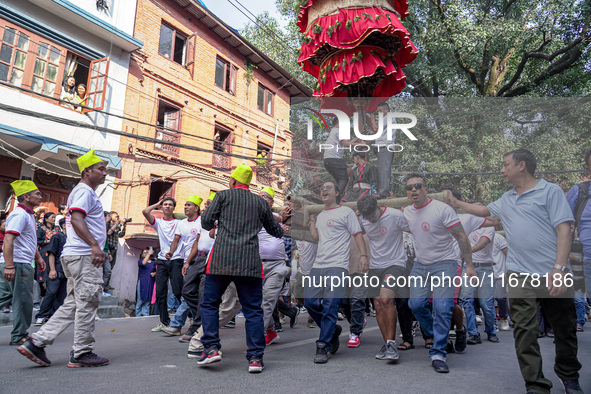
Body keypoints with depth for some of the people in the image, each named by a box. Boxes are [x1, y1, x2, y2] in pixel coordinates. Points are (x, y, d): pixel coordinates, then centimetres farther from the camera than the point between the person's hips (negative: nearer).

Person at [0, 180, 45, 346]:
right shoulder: (19, 214, -16)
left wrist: (38, 257, 28)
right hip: (18, 264, -10)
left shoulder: (28, 215, 17)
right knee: (23, 301, 0)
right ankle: (18, 337, 11)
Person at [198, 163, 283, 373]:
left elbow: (206, 222, 2)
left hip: (222, 260, -1)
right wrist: (283, 231, 47)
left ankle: (211, 348, 6)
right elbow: (275, 230, 23)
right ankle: (255, 357, 5)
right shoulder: (260, 202, 14)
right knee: (253, 310, 6)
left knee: (209, 304, 13)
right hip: (249, 263, 2)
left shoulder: (223, 195, 7)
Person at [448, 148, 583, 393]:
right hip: (520, 275, 4)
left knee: (565, 329, 11)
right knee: (525, 332, -2)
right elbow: (484, 210, 36)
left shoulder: (550, 191, -1)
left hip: (552, 274, -4)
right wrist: (455, 203, 37)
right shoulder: (507, 199, 17)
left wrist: (559, 268, -17)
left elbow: (564, 229, -9)